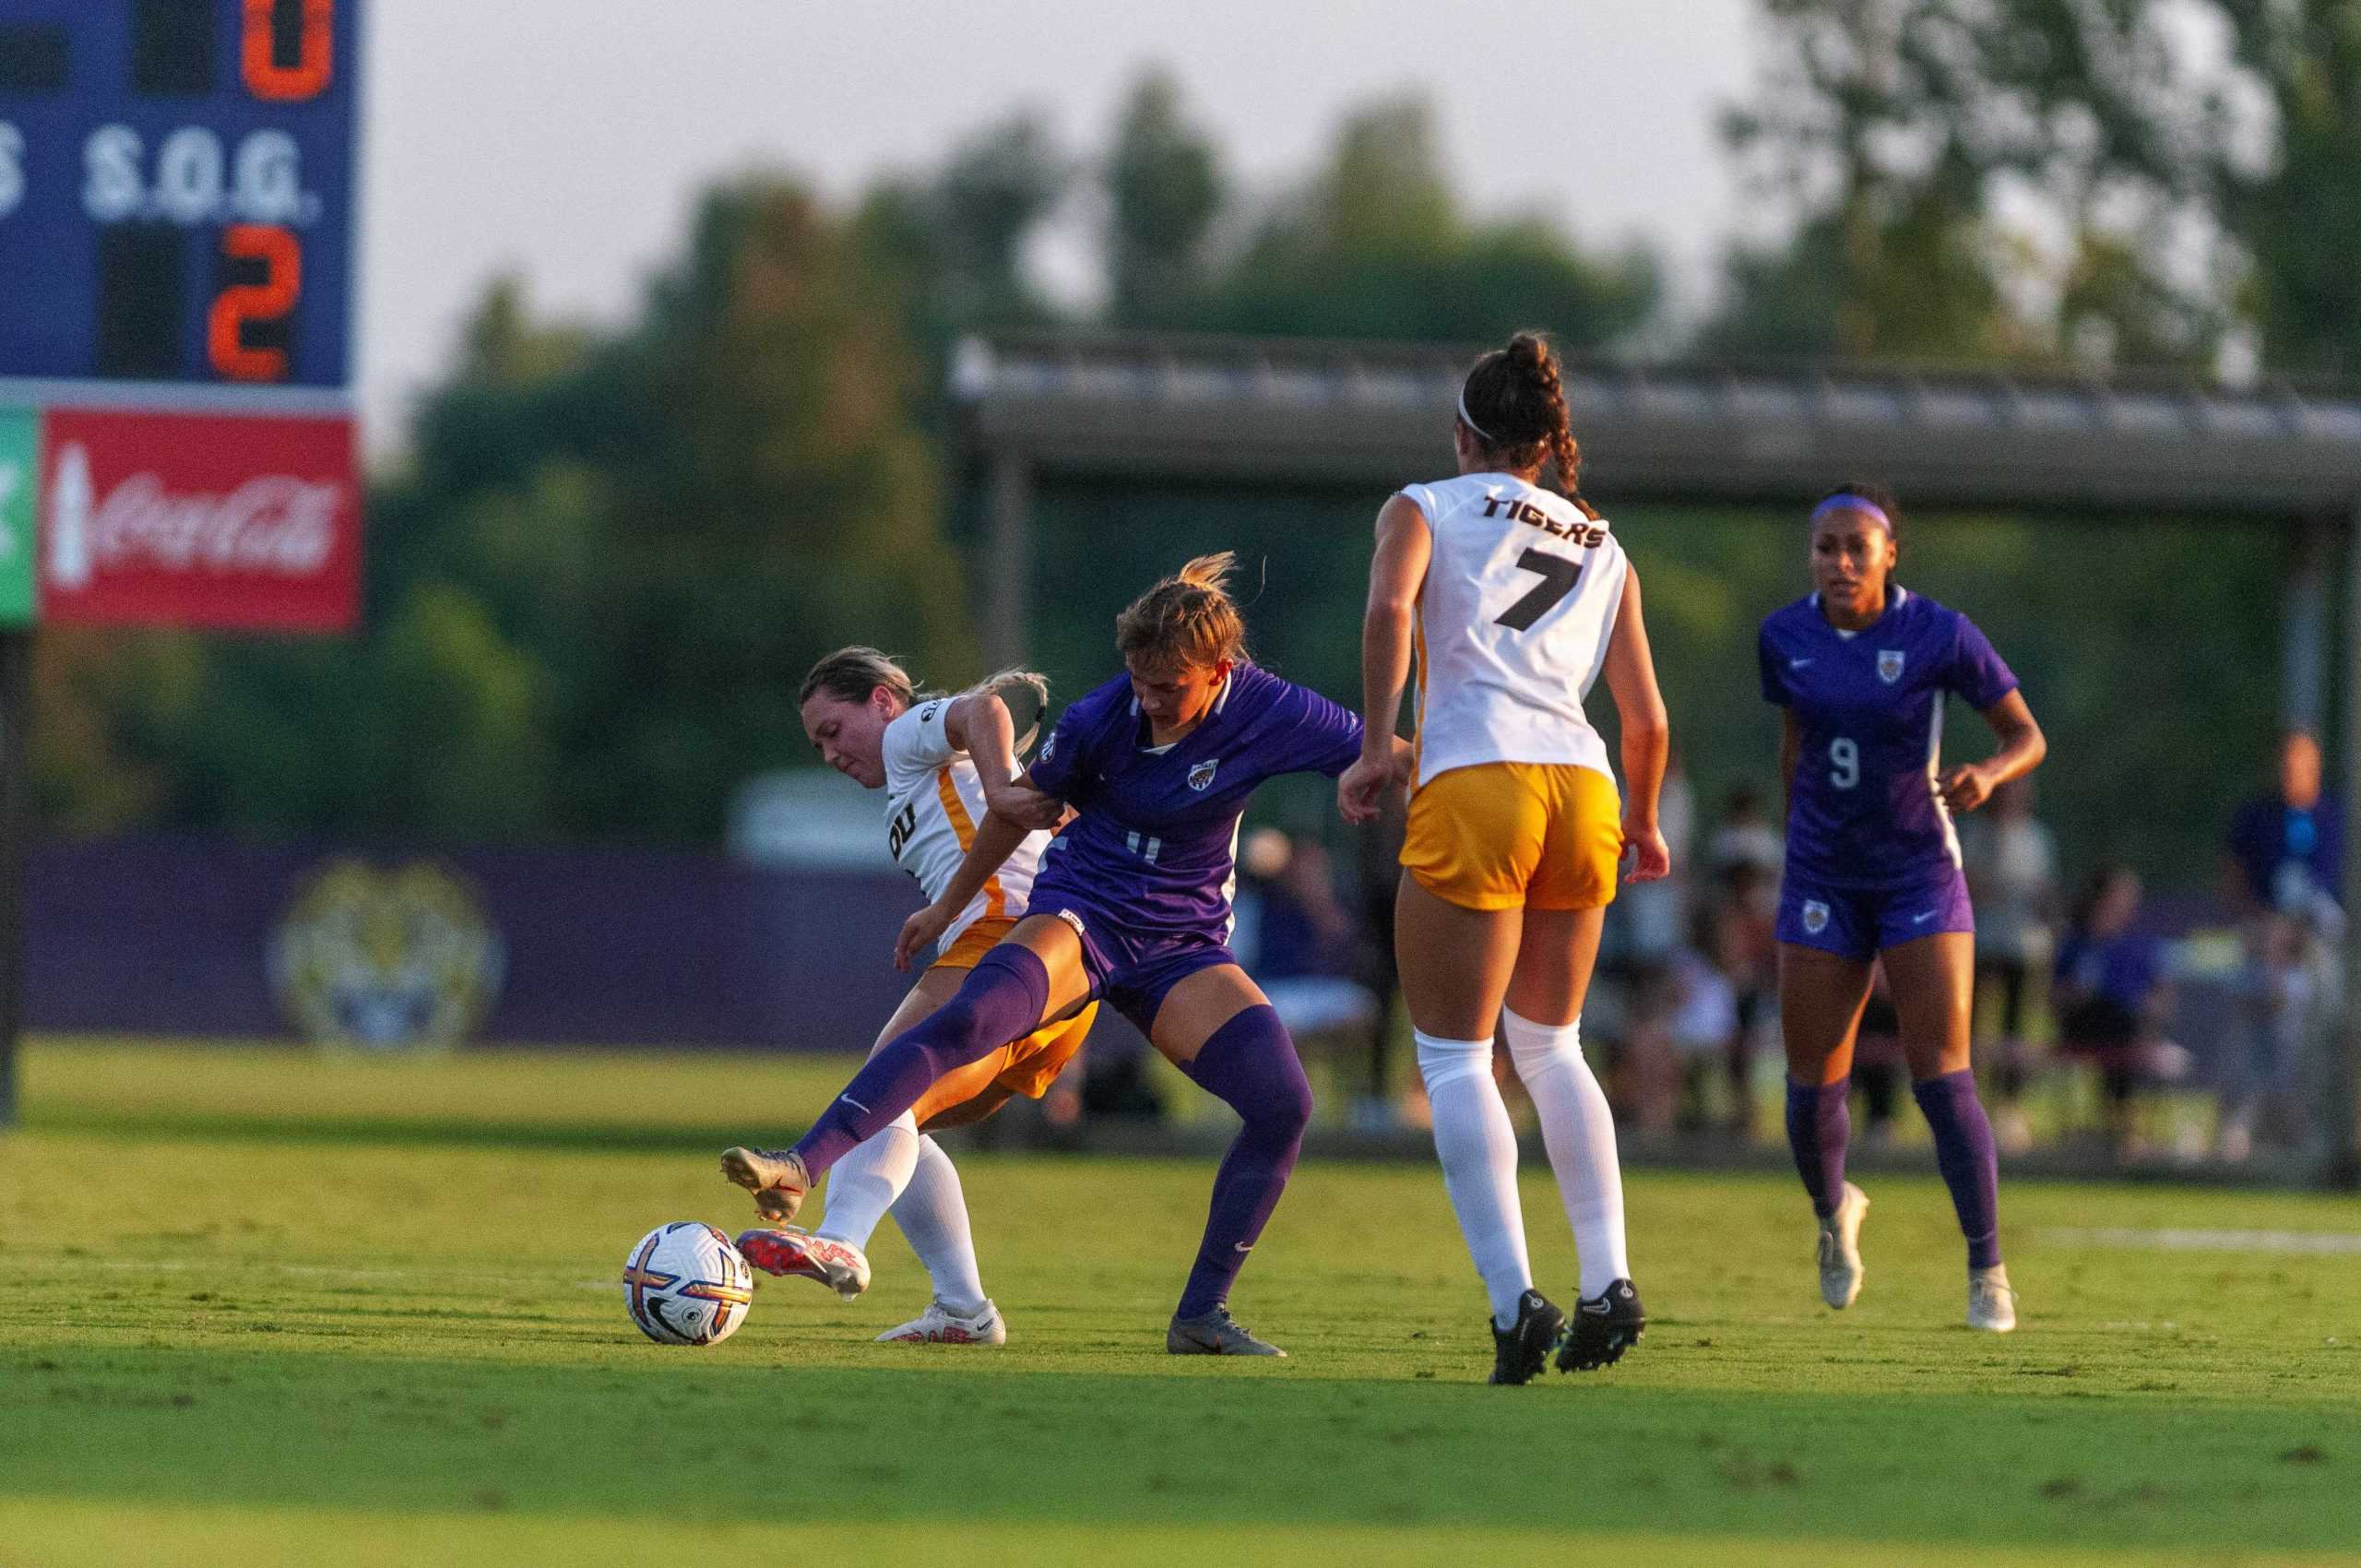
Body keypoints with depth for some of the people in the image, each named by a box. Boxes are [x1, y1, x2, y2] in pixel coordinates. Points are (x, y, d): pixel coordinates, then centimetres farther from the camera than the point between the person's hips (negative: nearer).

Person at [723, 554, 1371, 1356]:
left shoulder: (1270, 714, -13)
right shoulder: (1101, 720, -11)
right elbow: (1021, 808, 6)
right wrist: (946, 908, 15)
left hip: (1181, 946, 2)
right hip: (1078, 916, -2)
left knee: (1284, 1103, -18)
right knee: (966, 1020, -32)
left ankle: (1201, 1314, -5)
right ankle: (798, 1168, -43)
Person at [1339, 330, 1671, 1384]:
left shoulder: (1424, 509, 11)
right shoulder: (1603, 548, 22)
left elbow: (1389, 607, -11)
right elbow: (1646, 719, 19)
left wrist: (1376, 745, -11)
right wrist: (1643, 824, 35)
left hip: (1473, 783, -4)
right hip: (1581, 786, 4)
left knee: (1455, 1060, -1)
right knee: (1550, 1045, 22)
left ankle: (1514, 1299, -17)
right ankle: (1609, 1283, 11)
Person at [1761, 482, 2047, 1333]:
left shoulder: (1941, 635, -13)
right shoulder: (1785, 636, -3)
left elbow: (2027, 736, -8)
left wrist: (1987, 774, -29)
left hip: (1921, 877, -3)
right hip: (1823, 879, 3)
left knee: (1942, 1078, -13)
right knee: (1812, 1085, 2)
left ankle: (1987, 1272, -4)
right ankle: (1833, 1212, 35)